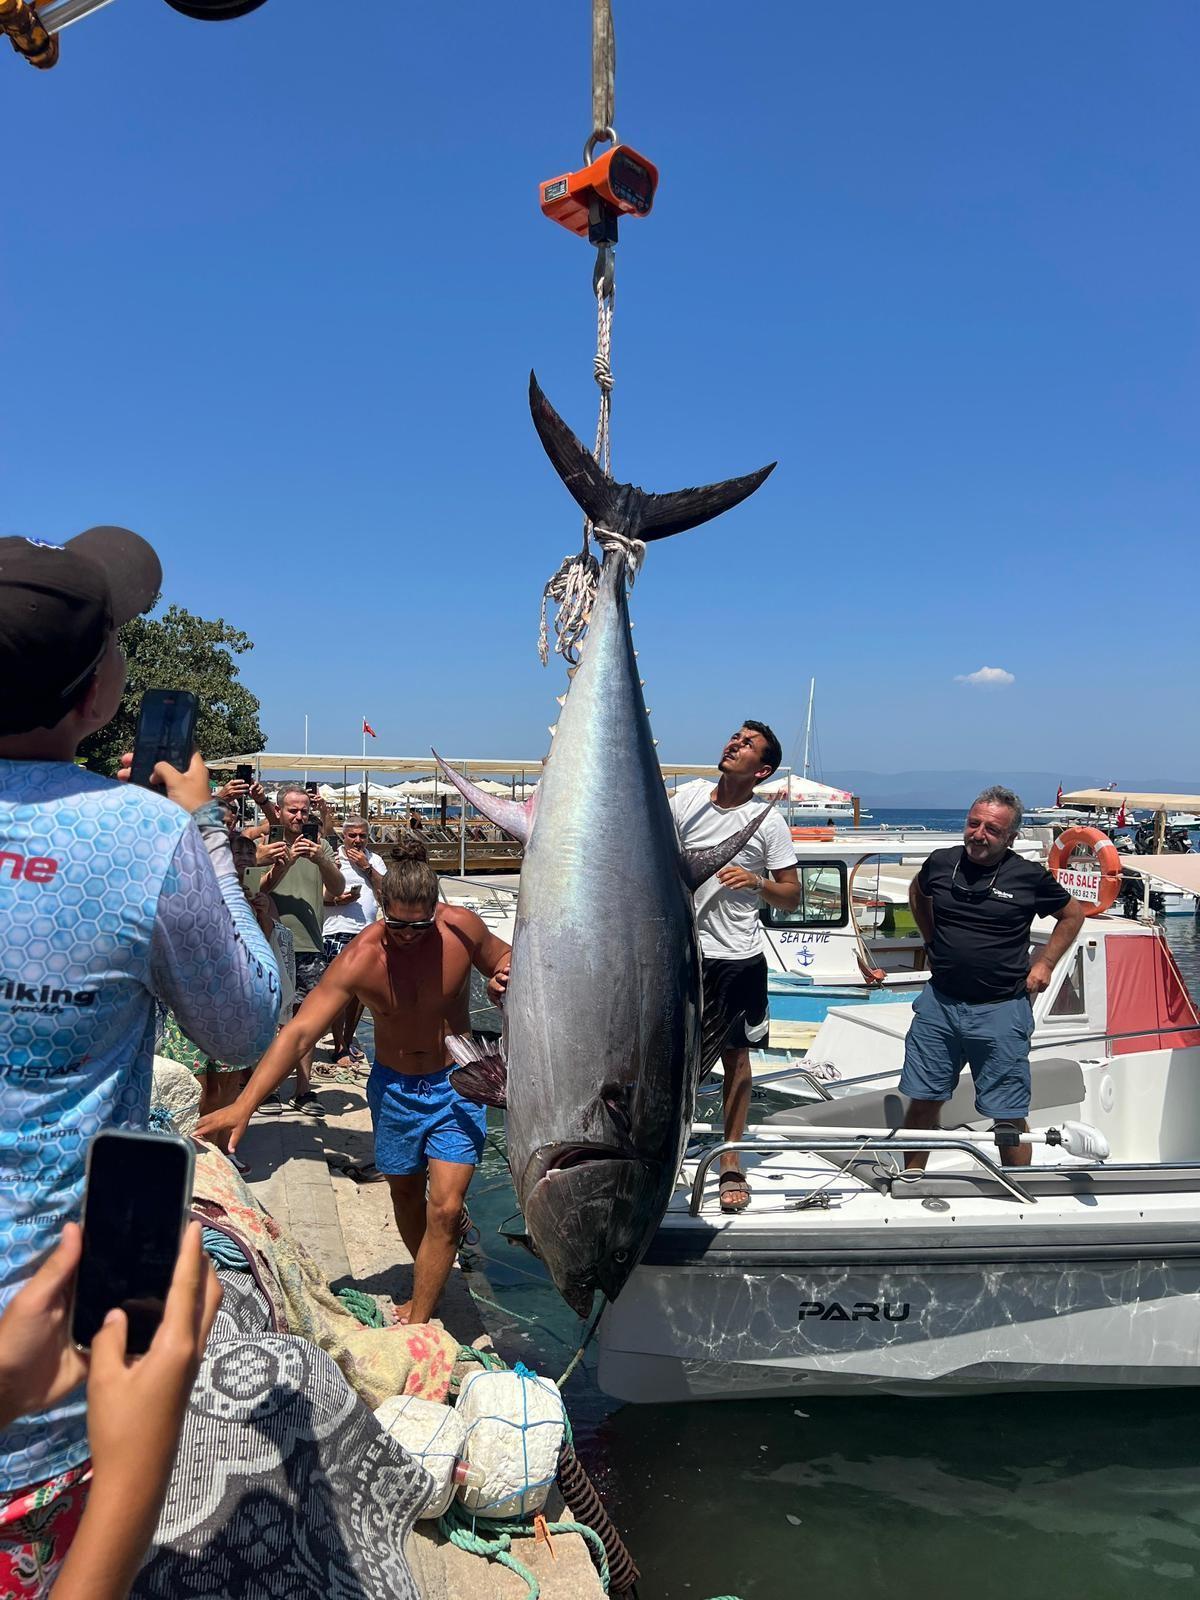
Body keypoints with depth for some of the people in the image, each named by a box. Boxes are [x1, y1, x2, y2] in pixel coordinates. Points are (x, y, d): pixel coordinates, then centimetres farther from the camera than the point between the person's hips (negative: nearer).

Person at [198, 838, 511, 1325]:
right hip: (395, 1086, 1)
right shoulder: (360, 958, -25)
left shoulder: (462, 928, -20)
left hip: (457, 1083, -1)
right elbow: (298, 1032, -29)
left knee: (444, 1208, -9)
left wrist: (502, 979, -22)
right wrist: (244, 1105, -38)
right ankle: (429, 1280, 46)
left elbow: (504, 957, 3)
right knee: (405, 1192, 19)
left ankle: (415, 1324, 4)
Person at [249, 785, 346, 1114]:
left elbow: (338, 889, -1)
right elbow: (258, 889, -9)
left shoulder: (318, 847, 10)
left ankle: (303, 1090, 11)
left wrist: (320, 860, -19)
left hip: (309, 947, 2)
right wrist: (285, 862, -24)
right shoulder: (265, 845, 3)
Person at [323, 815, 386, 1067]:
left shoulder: (374, 860, 13)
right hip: (339, 932, -5)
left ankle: (348, 1041, 27)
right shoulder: (333, 858, -2)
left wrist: (366, 866, -6)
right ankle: (339, 1049, -1)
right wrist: (336, 900, -21)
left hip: (367, 932, 5)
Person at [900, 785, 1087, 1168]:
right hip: (939, 1003, 3)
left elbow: (1073, 914, 11)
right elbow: (917, 894, 24)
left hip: (1001, 1010, -2)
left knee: (1009, 1116, 4)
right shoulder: (941, 863, 0)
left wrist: (1044, 964, 4)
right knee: (922, 1102, 9)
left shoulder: (1029, 877, -6)